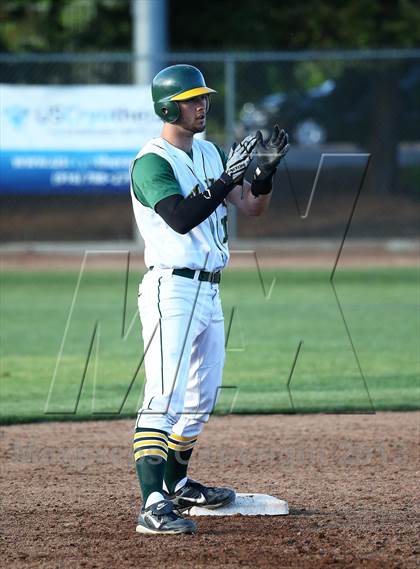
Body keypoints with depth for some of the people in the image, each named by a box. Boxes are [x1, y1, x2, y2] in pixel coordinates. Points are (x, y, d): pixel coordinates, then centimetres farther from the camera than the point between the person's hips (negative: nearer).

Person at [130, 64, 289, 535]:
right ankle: (153, 505, -26)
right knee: (164, 395, -18)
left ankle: (176, 484, 35)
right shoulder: (152, 162, -12)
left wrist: (266, 169, -7)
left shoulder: (208, 153, 15)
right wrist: (227, 177, -28)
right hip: (171, 290, -9)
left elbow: (252, 207, 11)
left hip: (208, 292, 9)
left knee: (202, 395, 18)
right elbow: (181, 218, -25)